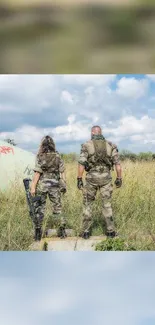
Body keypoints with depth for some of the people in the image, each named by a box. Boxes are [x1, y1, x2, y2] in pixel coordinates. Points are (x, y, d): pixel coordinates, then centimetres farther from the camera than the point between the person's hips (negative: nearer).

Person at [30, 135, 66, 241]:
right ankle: (62, 231, 11)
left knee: (39, 209, 6)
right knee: (58, 208, 12)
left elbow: (37, 174, -12)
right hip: (55, 185, 3)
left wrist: (33, 187, -9)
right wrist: (64, 185, 9)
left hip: (41, 185, -2)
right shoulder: (58, 157, 0)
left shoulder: (40, 157, -9)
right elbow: (62, 172, 1)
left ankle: (38, 234, 9)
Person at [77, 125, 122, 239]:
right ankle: (111, 231, 9)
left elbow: (81, 164, -11)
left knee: (87, 204, 11)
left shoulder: (86, 145, -5)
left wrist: (79, 179, -6)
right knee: (107, 205, 10)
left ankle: (86, 231, 10)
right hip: (106, 178, 1)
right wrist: (119, 178, 4)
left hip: (91, 178, -1)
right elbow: (117, 163, -3)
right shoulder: (111, 145, 1)